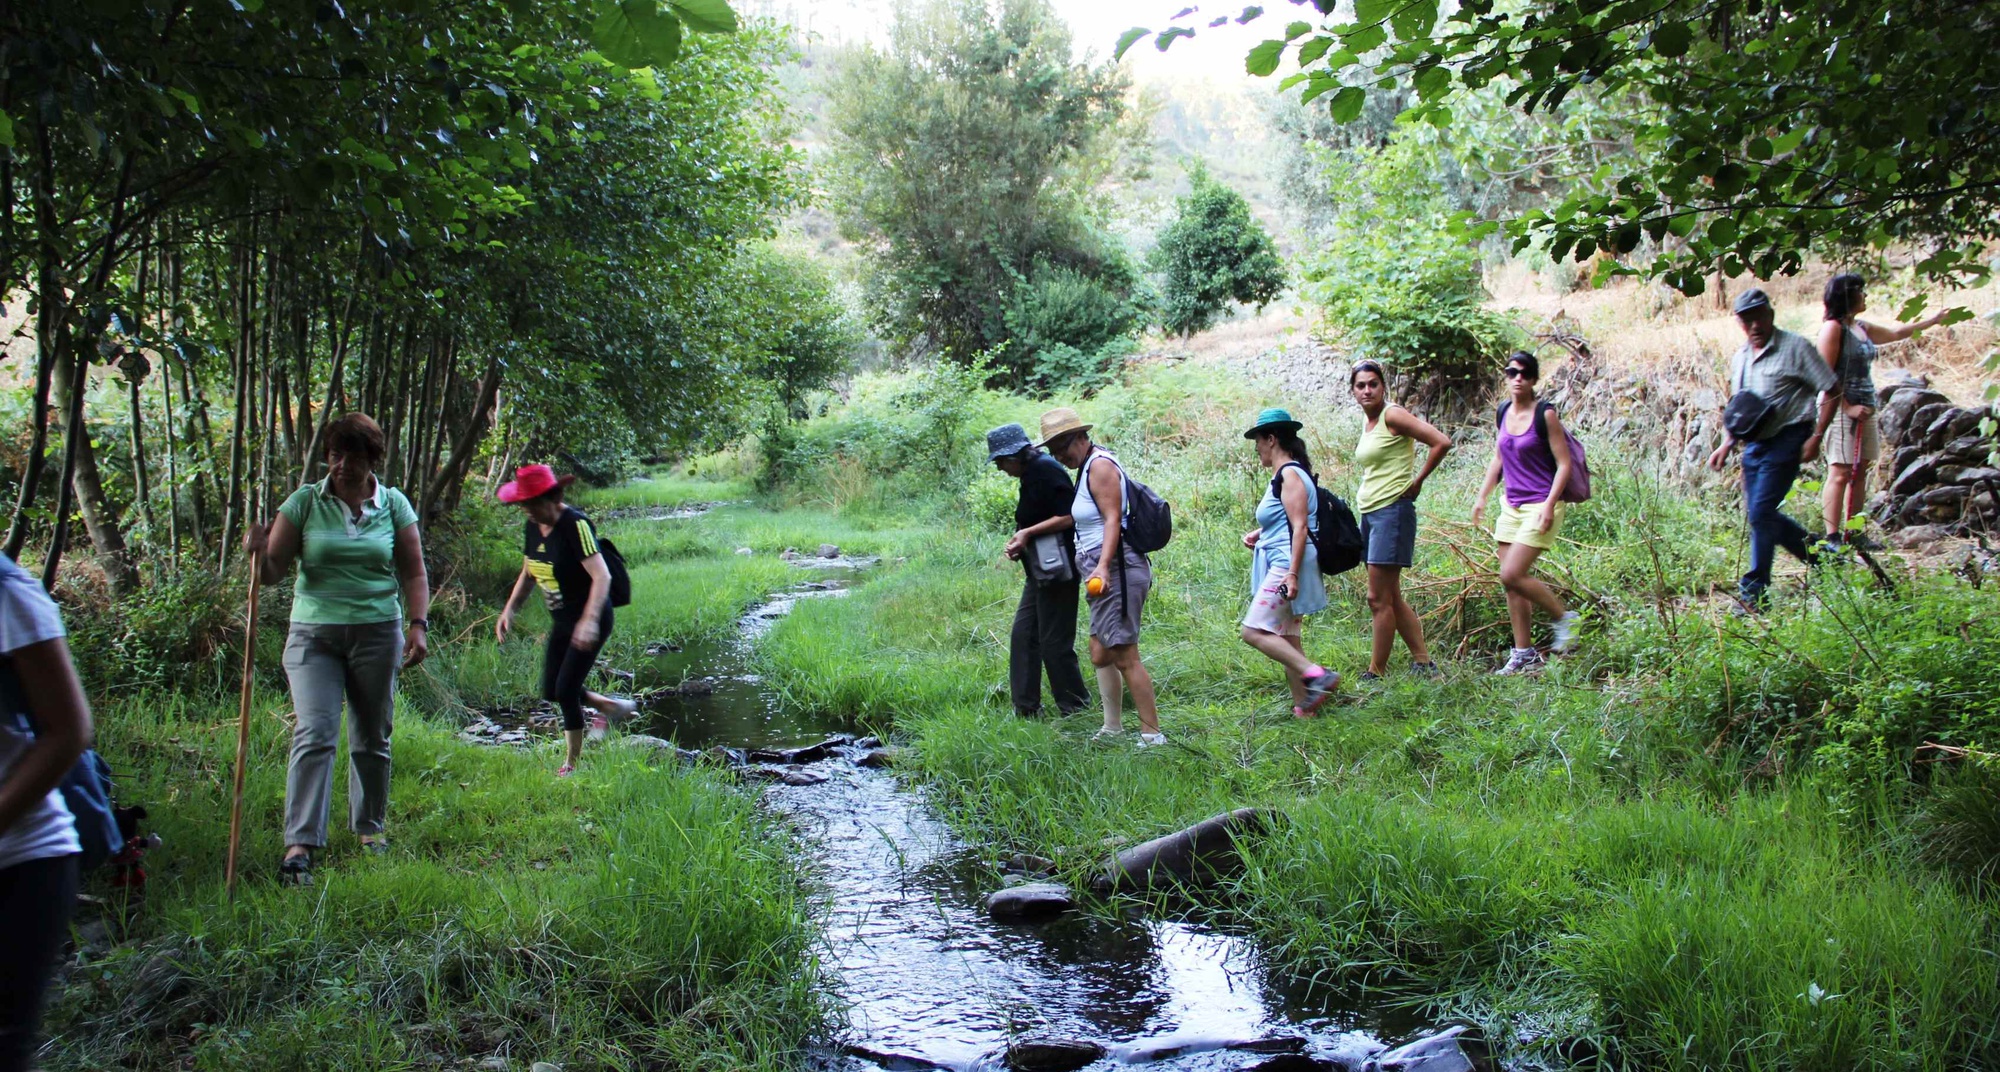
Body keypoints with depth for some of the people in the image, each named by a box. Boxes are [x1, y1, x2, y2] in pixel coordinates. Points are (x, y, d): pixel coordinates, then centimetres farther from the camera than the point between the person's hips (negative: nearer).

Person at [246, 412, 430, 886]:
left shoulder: (394, 505, 5)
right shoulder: (304, 503, 2)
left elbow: (414, 573, 7)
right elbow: (273, 571, 0)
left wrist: (418, 625, -5)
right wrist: (259, 553, -22)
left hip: (378, 633, 1)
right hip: (314, 633, -1)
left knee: (372, 737, 10)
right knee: (314, 734, -11)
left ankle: (370, 825, 27)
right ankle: (300, 843, -12)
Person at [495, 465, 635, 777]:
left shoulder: (575, 525, -21)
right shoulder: (532, 527, 3)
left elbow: (601, 576, -29)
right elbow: (528, 574, 17)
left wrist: (589, 620, -39)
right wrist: (509, 609, 5)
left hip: (589, 622, -8)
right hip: (561, 621, 8)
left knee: (566, 689, -6)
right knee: (551, 691, 10)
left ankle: (573, 763, 11)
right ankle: (610, 706, 31)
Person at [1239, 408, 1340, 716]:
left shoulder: (1290, 475, -12)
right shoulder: (1284, 476, 17)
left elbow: (1300, 527, -20)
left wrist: (1292, 573, -25)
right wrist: (1259, 535, 15)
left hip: (1287, 564, -11)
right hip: (1281, 567, 11)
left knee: (1254, 631, -16)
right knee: (1286, 640, 10)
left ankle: (1316, 674, -21)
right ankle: (1303, 707, 12)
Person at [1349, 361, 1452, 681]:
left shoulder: (1392, 416, -11)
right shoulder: (1367, 421, 14)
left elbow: (1441, 442, -18)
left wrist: (1417, 482, -10)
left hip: (1392, 511, -10)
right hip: (1369, 512, 10)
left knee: (1379, 599, -7)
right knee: (1390, 597, 12)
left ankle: (1375, 673, 0)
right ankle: (1424, 663, 20)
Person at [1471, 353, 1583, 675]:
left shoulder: (1545, 414, -11)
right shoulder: (1504, 412, 8)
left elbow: (1564, 464, -12)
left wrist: (1549, 505, -20)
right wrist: (1482, 497, 16)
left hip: (1541, 506, -7)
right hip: (1511, 506, 7)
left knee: (1512, 575, -15)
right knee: (1511, 580, 5)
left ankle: (1564, 617, 7)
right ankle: (1525, 654, 13)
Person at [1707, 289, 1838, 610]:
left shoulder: (1795, 348, -8)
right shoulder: (1739, 358, 13)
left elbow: (1831, 390, -8)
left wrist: (1816, 437, -14)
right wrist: (1726, 445, 13)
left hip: (1786, 439, -8)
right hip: (1755, 443, 8)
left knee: (1761, 511, -13)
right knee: (1757, 513, 10)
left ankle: (1754, 590, -4)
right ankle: (1818, 553, 31)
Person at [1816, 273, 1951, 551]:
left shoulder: (1863, 328, 16)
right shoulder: (1833, 328, -10)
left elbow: (1897, 333, 34)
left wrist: (1933, 320, 38)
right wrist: (1847, 407, -19)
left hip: (1864, 409, 9)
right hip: (1841, 410, -9)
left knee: (1860, 472, 8)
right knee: (1840, 473, -11)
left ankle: (1852, 534, 13)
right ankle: (1832, 537, -10)